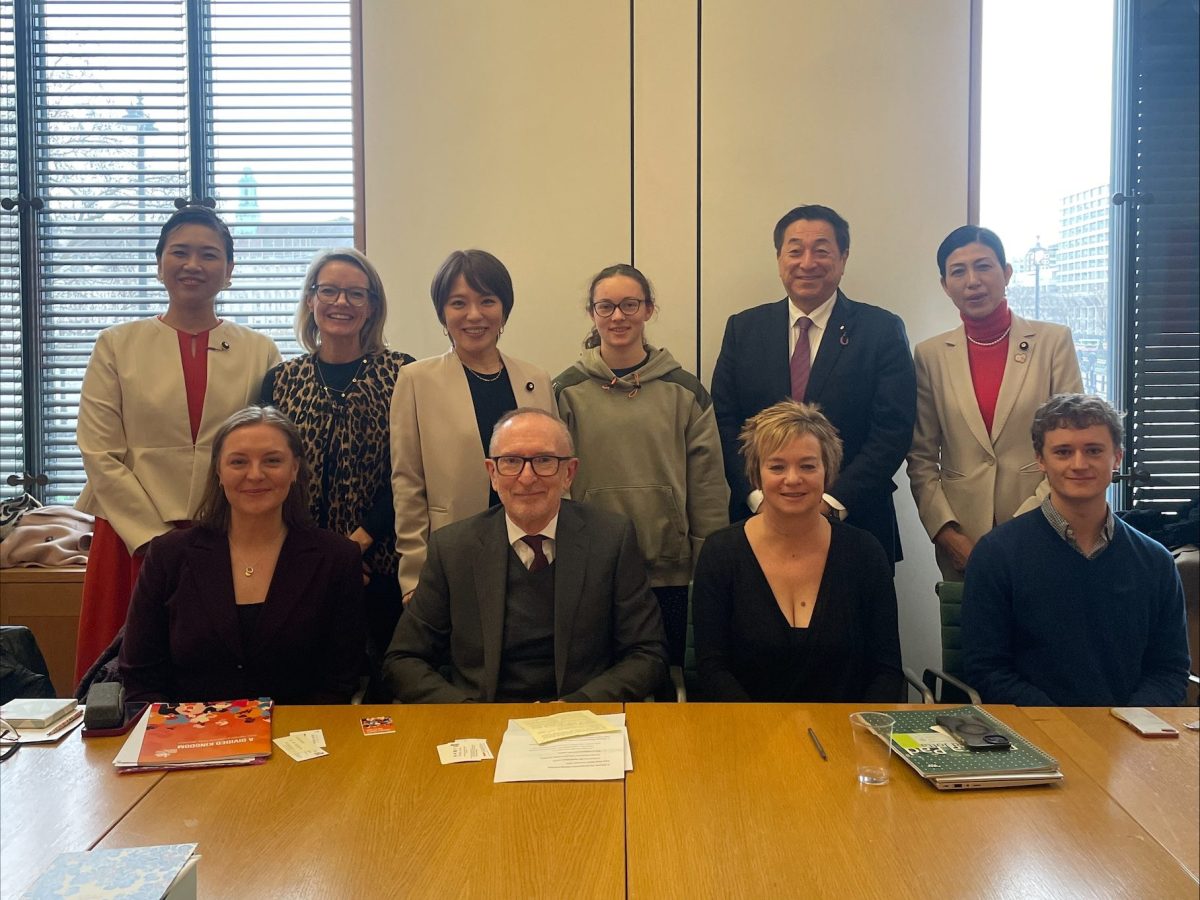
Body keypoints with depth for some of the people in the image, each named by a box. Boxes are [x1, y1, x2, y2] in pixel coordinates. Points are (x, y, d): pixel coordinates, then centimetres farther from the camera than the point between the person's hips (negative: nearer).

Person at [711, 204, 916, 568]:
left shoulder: (883, 330, -1)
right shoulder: (743, 329, 6)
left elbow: (893, 431, -7)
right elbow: (725, 422, 1)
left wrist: (831, 503, -15)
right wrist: (760, 498, -11)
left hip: (854, 524, -1)